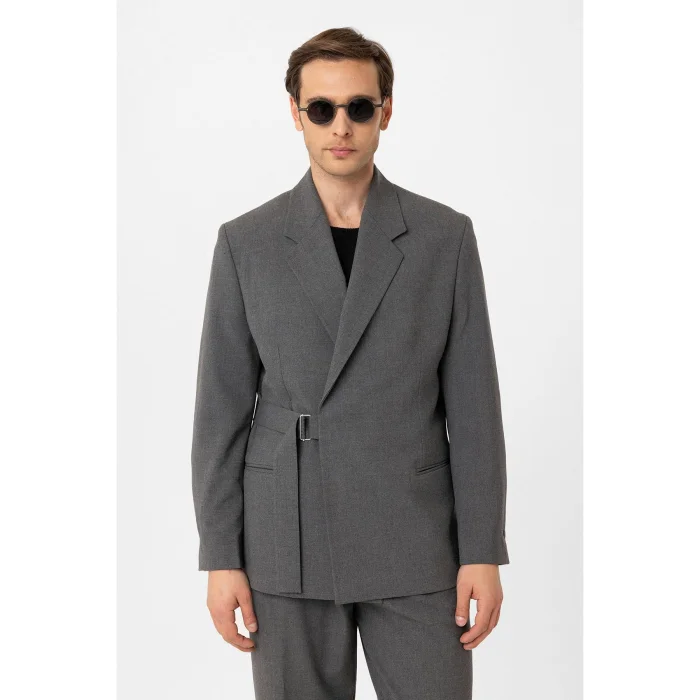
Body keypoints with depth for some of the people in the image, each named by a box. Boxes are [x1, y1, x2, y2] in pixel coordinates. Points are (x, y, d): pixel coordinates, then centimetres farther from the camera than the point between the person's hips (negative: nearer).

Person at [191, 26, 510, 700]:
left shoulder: (446, 237, 1)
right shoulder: (246, 243, 1)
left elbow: (472, 404, 0)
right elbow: (222, 410, 2)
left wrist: (483, 551, -4)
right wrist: (220, 557, -2)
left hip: (415, 545, 0)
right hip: (287, 545, 0)